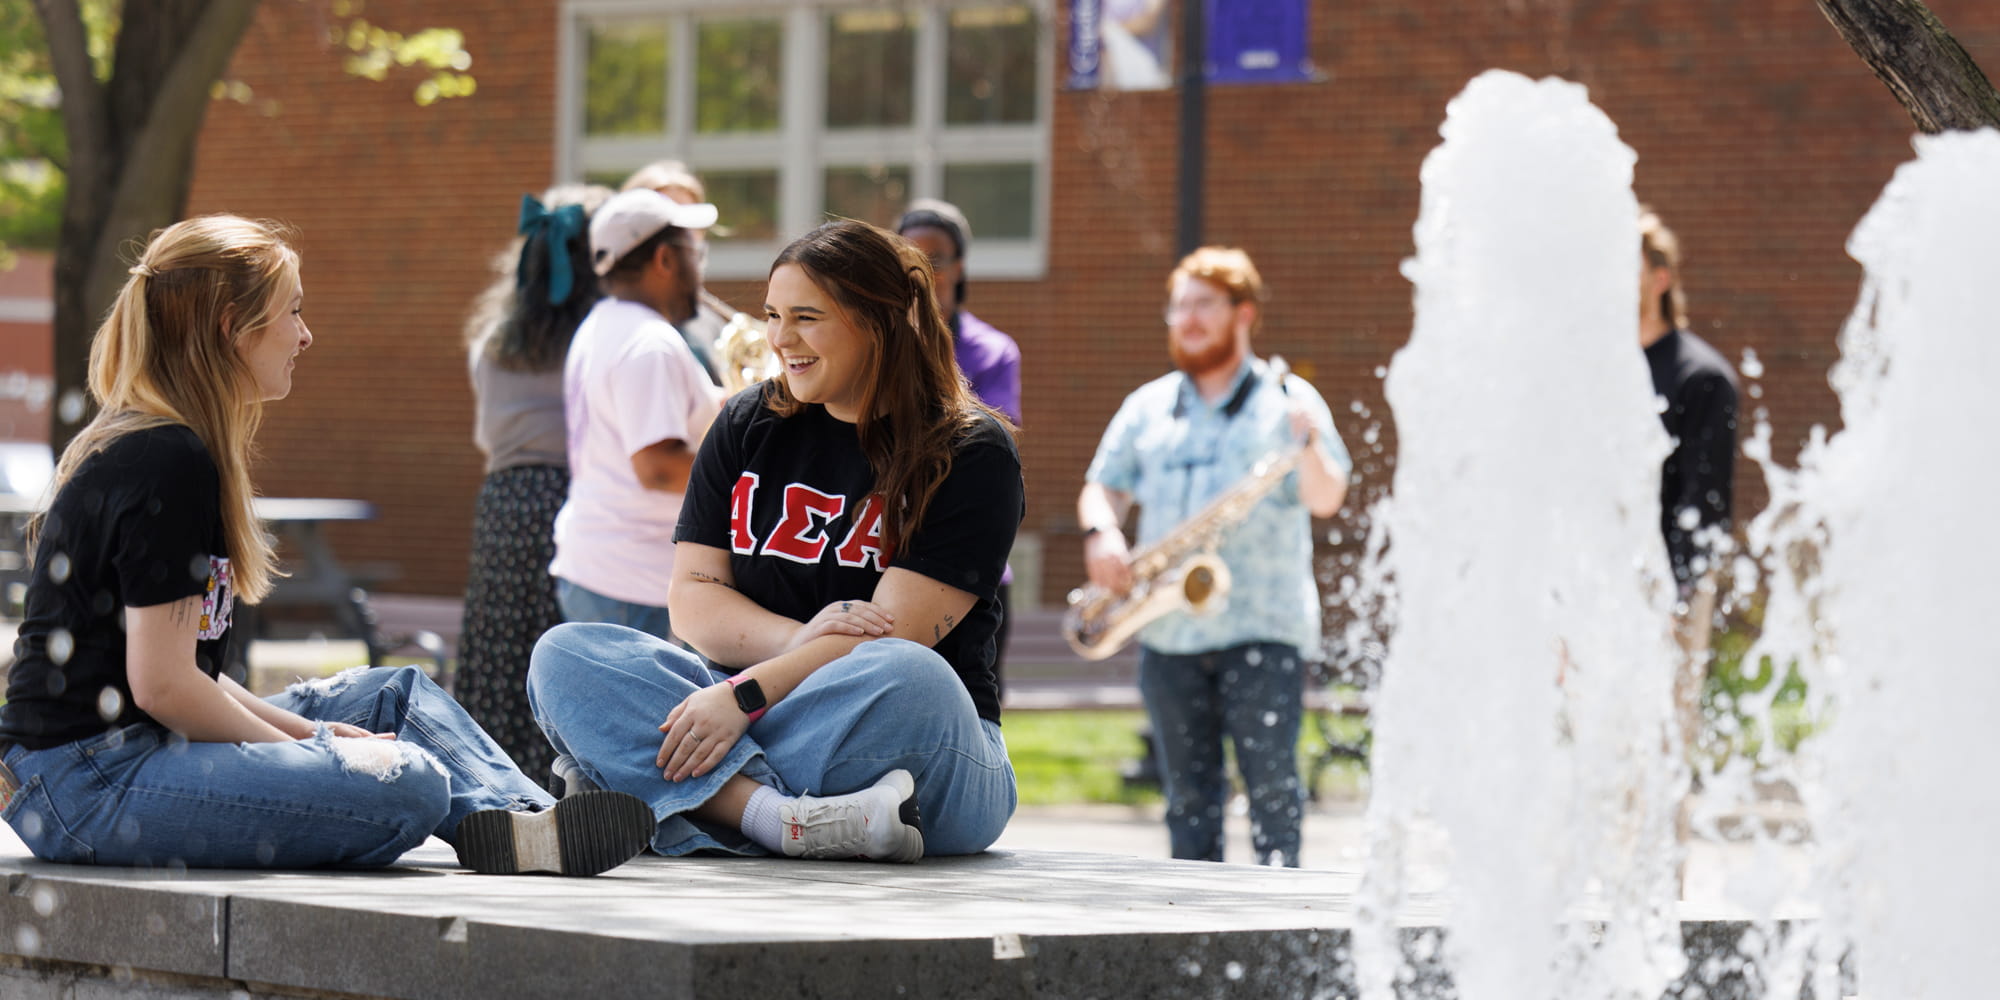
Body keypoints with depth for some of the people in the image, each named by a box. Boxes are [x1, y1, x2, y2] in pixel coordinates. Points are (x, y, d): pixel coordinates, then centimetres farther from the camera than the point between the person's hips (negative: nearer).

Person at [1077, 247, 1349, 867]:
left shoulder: (1287, 401, 3)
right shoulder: (1146, 408, 15)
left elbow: (1325, 500, -5)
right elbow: (1103, 487, 15)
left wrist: (1308, 441, -24)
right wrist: (1101, 532, -7)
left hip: (1263, 629, -4)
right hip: (1169, 634, 4)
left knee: (1272, 783, -9)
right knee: (1188, 790, 6)